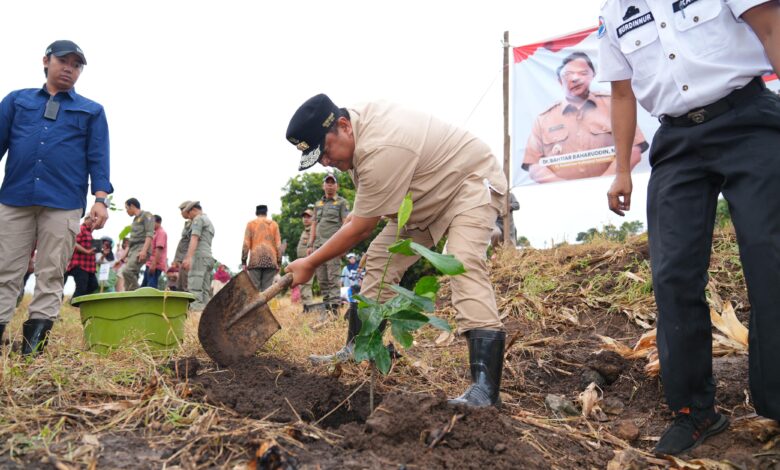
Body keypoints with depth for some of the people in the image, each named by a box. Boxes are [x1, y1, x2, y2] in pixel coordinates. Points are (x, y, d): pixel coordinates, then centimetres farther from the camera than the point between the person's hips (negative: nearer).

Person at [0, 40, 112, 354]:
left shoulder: (92, 111, 16)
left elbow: (98, 159, 9)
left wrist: (100, 199, -4)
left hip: (64, 204, -1)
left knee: (51, 275, -2)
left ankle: (33, 347, 1)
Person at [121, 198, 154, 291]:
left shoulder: (146, 215, 1)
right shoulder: (135, 219, 27)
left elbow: (150, 234, -12)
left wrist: (144, 250, -24)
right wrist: (128, 256, 23)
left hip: (141, 249, -9)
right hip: (133, 250, 9)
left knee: (127, 271, -27)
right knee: (132, 275, 0)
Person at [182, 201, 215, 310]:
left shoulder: (198, 219, -1)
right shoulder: (210, 222, 28)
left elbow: (194, 239, -14)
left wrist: (188, 257, -23)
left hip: (199, 256, -9)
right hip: (209, 257, 9)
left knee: (194, 289, -16)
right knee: (205, 290, 3)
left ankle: (196, 308, -24)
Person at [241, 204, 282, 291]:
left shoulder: (251, 224, 10)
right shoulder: (273, 224, 13)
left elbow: (246, 244, 2)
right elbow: (278, 245, 7)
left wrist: (243, 261, 4)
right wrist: (279, 263, 9)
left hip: (255, 260, -1)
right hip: (270, 260, 1)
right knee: (267, 288, -1)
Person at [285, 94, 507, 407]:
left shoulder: (381, 152, -36)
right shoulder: (359, 114, -8)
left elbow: (361, 229, -26)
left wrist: (310, 263, -14)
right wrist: (361, 209, 14)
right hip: (427, 195, 10)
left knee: (464, 262, -31)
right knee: (380, 259, 4)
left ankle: (485, 385, -39)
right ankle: (358, 350, 11)